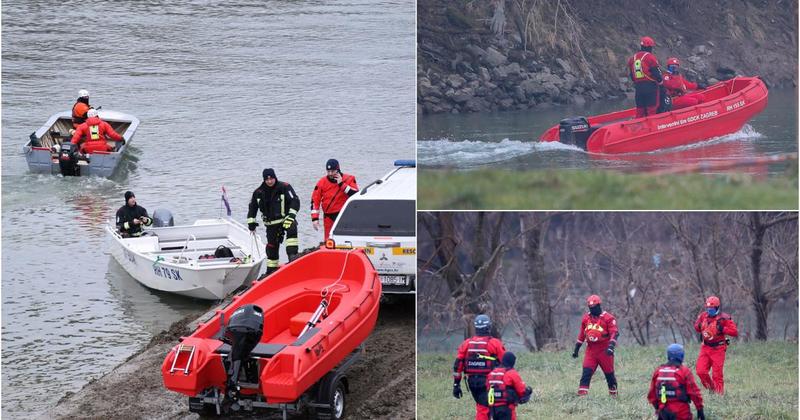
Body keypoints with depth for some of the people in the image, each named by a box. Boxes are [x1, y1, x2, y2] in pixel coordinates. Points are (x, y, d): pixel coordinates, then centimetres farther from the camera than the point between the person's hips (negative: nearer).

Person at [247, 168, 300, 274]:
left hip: (285, 219, -3)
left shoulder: (284, 187, -7)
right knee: (272, 246, 4)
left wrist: (292, 215, -20)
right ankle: (271, 270, 17)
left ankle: (292, 255, -41)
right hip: (271, 224, 3)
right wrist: (251, 222, 11)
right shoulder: (259, 192, 3)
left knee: (292, 230, -35)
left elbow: (295, 201, -10)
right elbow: (252, 207, 15)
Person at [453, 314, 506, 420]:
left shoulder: (467, 343, 5)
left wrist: (456, 384, 9)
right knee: (484, 409, -6)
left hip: (472, 381, 5)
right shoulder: (495, 343, -6)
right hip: (488, 381, -5)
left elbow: (458, 364, 4)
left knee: (481, 405, 22)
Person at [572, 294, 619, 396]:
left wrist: (611, 346, -28)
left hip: (604, 350, -3)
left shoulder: (608, 318, -7)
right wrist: (576, 349, 17)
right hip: (590, 350, 3)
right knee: (586, 372, -11)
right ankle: (582, 393, -15)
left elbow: (615, 333, -14)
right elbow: (581, 335, 17)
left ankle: (613, 394, 24)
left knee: (609, 373, 8)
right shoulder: (586, 318, 9)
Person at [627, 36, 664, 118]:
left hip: (638, 87, 6)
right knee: (651, 108, -3)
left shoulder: (633, 58, 11)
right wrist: (660, 80, 7)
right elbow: (656, 72, -10)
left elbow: (631, 74, 15)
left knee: (640, 109, 11)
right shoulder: (650, 57, -9)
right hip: (650, 86, -6)